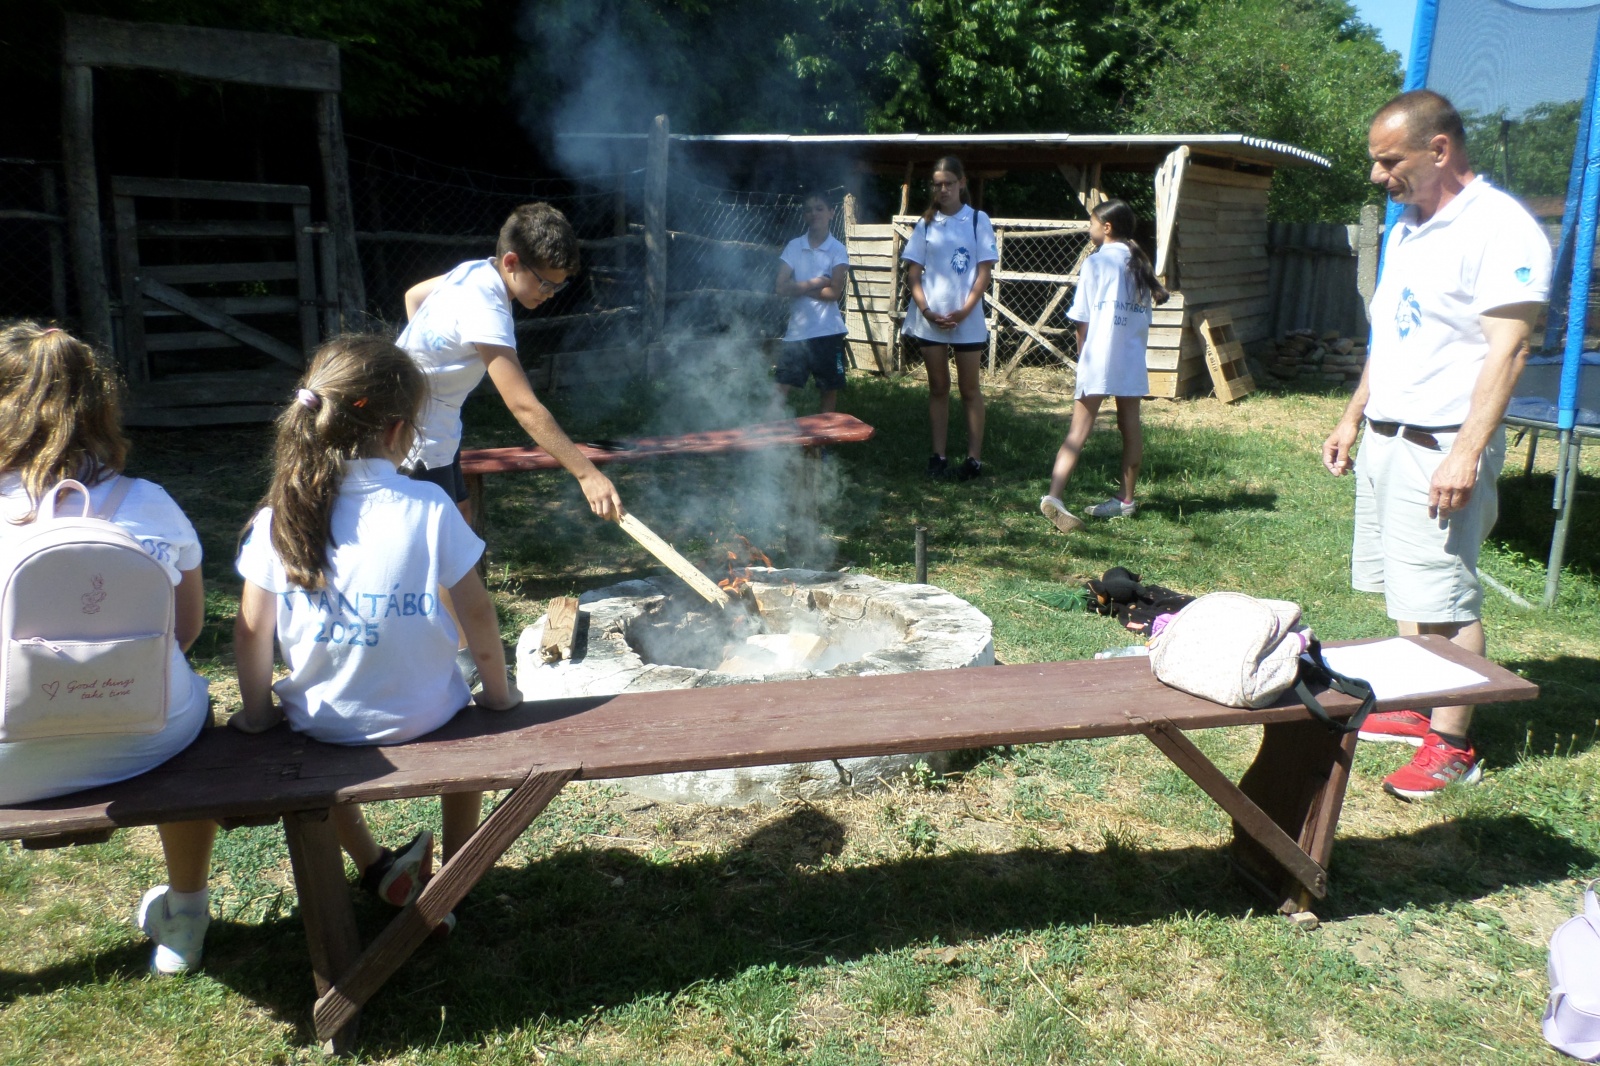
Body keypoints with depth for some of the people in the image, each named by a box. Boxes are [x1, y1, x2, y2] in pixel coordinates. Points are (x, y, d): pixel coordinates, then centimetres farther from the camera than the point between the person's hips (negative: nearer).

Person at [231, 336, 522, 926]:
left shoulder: (280, 518, -10)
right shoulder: (428, 508, -16)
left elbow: (252, 629, -6)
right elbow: (476, 615, -11)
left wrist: (256, 711, 10)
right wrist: (498, 694, 4)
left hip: (320, 723, 2)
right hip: (422, 717, -1)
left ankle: (374, 868, 32)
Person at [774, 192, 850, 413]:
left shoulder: (838, 250, -1)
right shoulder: (793, 246, 4)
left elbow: (834, 292, -11)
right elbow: (781, 287, -5)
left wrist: (798, 287, -6)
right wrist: (815, 283, -9)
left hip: (828, 332, -1)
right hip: (796, 331, 1)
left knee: (830, 388, 8)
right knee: (781, 388, -2)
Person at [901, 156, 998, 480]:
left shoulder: (977, 220, 1)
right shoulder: (926, 223, 8)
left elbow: (984, 272, -3)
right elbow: (913, 272, 6)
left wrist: (964, 311, -13)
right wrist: (925, 309, -9)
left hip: (967, 320, -2)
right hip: (930, 319, 2)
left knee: (969, 389, 4)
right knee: (938, 388, 8)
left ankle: (974, 457, 8)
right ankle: (938, 456, 13)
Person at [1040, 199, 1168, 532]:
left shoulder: (1096, 262, -5)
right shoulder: (1141, 264, 10)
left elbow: (1083, 320, -6)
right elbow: (1145, 316, 10)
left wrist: (1082, 355, 7)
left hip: (1099, 359, -4)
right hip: (1133, 361, 5)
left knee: (1079, 431, -8)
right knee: (1130, 426, 14)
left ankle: (1054, 495, -19)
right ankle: (1126, 499, 21)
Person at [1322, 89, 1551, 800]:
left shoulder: (1500, 228, -14)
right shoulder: (1407, 229, 15)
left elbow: (1507, 350, -20)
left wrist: (1466, 453, -25)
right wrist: (1353, 419, 21)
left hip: (1439, 448, -9)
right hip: (1385, 440, 9)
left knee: (1446, 602, -3)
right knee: (1407, 595, 14)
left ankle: (1452, 746, 6)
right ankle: (1414, 710, 26)